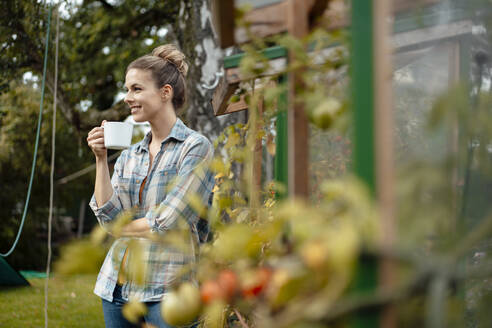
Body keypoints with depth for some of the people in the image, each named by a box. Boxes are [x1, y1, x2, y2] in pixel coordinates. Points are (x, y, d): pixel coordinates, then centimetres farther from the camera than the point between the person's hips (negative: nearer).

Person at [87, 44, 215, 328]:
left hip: (166, 287, -6)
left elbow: (168, 223, -12)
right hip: (118, 283, 6)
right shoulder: (129, 155, 14)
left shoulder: (196, 147, -5)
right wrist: (101, 159, -1)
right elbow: (108, 216, 3)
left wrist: (120, 228, 2)